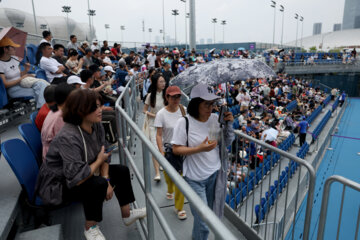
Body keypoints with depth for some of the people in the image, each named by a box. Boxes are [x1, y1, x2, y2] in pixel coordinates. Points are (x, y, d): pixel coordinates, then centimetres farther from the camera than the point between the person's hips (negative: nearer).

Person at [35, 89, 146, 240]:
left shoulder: (96, 126, -10)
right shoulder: (68, 138, -34)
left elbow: (104, 155, -3)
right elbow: (76, 178, -39)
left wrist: (107, 180, -17)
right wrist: (99, 161, -22)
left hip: (84, 173, 9)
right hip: (57, 186, -8)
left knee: (122, 171, 1)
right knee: (98, 184, -32)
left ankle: (127, 215, 17)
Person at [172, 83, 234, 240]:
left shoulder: (215, 119, -4)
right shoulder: (184, 122, -16)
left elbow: (227, 143, 6)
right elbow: (176, 149, -13)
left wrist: (229, 124, -10)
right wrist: (200, 149, -24)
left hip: (215, 174, 5)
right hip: (195, 178, -5)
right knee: (203, 222, 2)